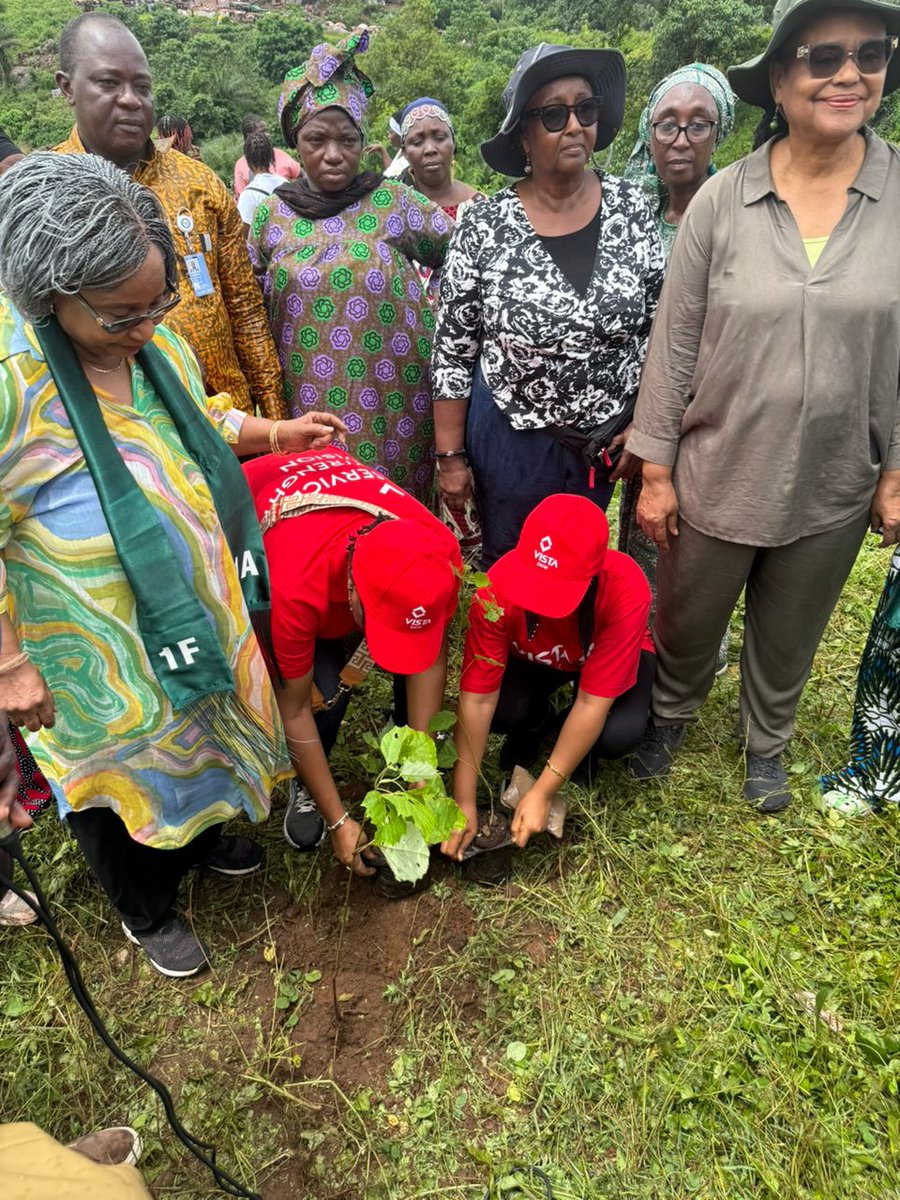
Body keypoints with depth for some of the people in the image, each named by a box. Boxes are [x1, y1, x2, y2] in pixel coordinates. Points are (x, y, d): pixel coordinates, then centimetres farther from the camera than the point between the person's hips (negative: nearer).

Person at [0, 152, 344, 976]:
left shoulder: (160, 346, -6)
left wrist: (274, 435, 5)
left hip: (196, 611, 7)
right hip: (100, 654, -6)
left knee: (204, 730, 28)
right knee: (121, 768, 17)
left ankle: (203, 835, 60)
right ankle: (147, 909, 46)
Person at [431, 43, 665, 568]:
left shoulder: (631, 207, -4)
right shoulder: (485, 225, -11)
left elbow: (660, 323, 3)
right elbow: (453, 349, -7)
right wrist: (451, 456, -6)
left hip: (605, 441, 2)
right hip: (509, 437, -2)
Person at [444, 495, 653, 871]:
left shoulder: (626, 589, -39)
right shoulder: (498, 588, -35)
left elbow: (592, 704, -34)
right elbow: (477, 699, -30)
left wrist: (541, 793, -33)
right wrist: (464, 803, -29)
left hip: (605, 659, -1)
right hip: (530, 657, 1)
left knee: (620, 733, -31)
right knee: (501, 710, -31)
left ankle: (580, 751, 6)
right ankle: (531, 726, 6)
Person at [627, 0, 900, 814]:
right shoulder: (722, 200, -8)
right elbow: (673, 346, -6)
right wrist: (655, 471, -5)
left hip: (833, 491, 1)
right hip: (716, 477, -1)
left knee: (789, 639, 21)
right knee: (686, 625, 17)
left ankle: (767, 744, 50)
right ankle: (671, 716, 49)